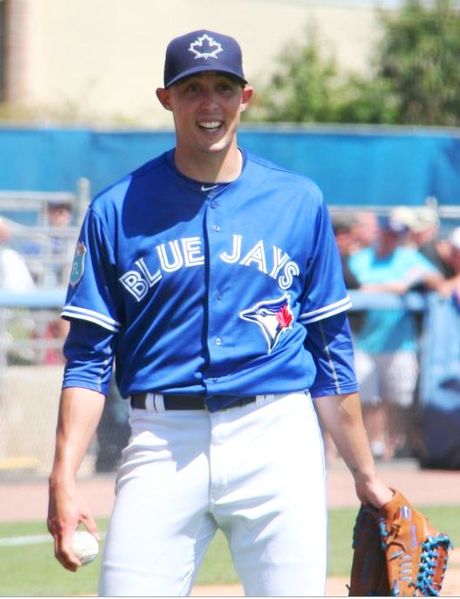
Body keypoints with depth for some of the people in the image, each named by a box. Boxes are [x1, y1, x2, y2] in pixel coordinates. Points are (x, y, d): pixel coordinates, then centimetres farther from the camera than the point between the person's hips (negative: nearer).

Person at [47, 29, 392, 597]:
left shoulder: (300, 202, 9)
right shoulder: (116, 210, 6)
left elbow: (331, 350, 12)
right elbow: (88, 358, 3)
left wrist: (364, 474, 11)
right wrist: (63, 477, -8)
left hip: (277, 442, 1)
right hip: (162, 442, 0)